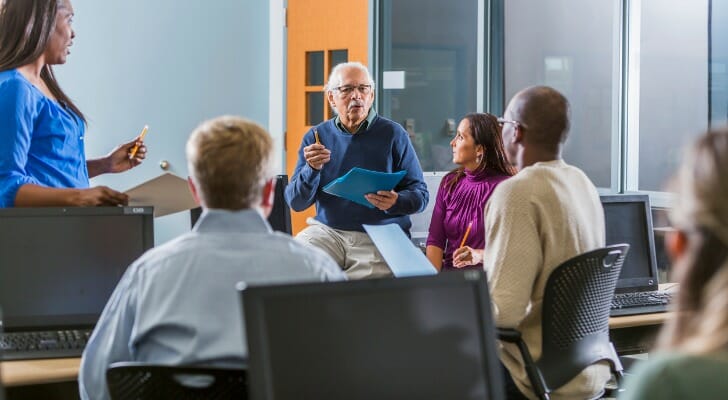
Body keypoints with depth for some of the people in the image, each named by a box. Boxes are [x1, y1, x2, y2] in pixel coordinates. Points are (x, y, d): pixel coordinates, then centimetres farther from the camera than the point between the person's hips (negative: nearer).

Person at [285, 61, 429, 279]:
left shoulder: (393, 134, 3)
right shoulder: (316, 137, 9)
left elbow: (420, 195, 2)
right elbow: (296, 202, 4)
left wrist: (395, 202, -20)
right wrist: (312, 169, -14)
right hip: (328, 231, 2)